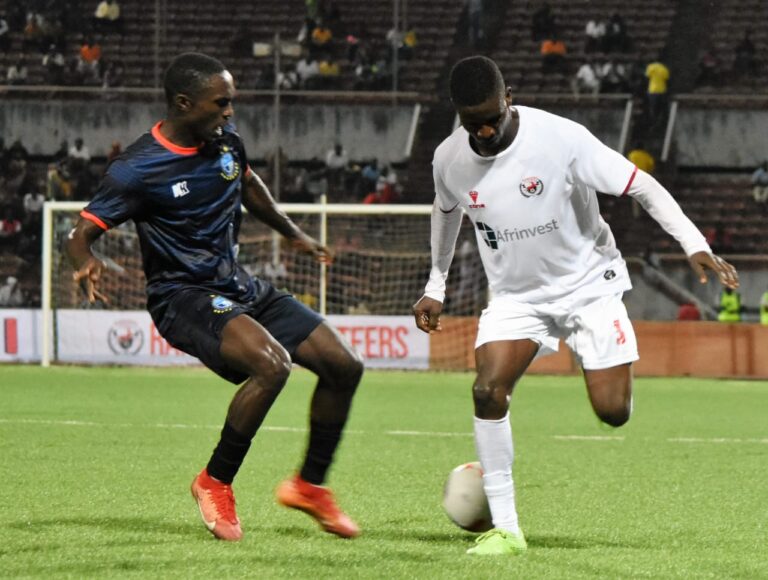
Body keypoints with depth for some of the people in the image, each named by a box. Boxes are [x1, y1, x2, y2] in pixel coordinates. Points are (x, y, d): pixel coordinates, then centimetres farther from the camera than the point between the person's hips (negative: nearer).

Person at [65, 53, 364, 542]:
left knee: (344, 365, 0)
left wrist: (293, 234, 31)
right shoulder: (138, 168, -18)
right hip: (183, 296, -8)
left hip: (240, 287, 8)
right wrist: (87, 264, -38)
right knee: (271, 363, -33)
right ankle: (215, 483, -13)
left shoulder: (225, 139, 2)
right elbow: (82, 234, -15)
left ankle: (310, 486, 19)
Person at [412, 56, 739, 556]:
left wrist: (695, 245, -26)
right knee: (488, 392, -21)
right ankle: (505, 529, -13)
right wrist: (436, 286, 21)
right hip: (516, 295, 3)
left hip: (588, 283, -3)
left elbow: (641, 185, -17)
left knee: (613, 411, -12)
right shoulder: (450, 159, -9)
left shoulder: (561, 139, -23)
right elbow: (447, 211, 15)